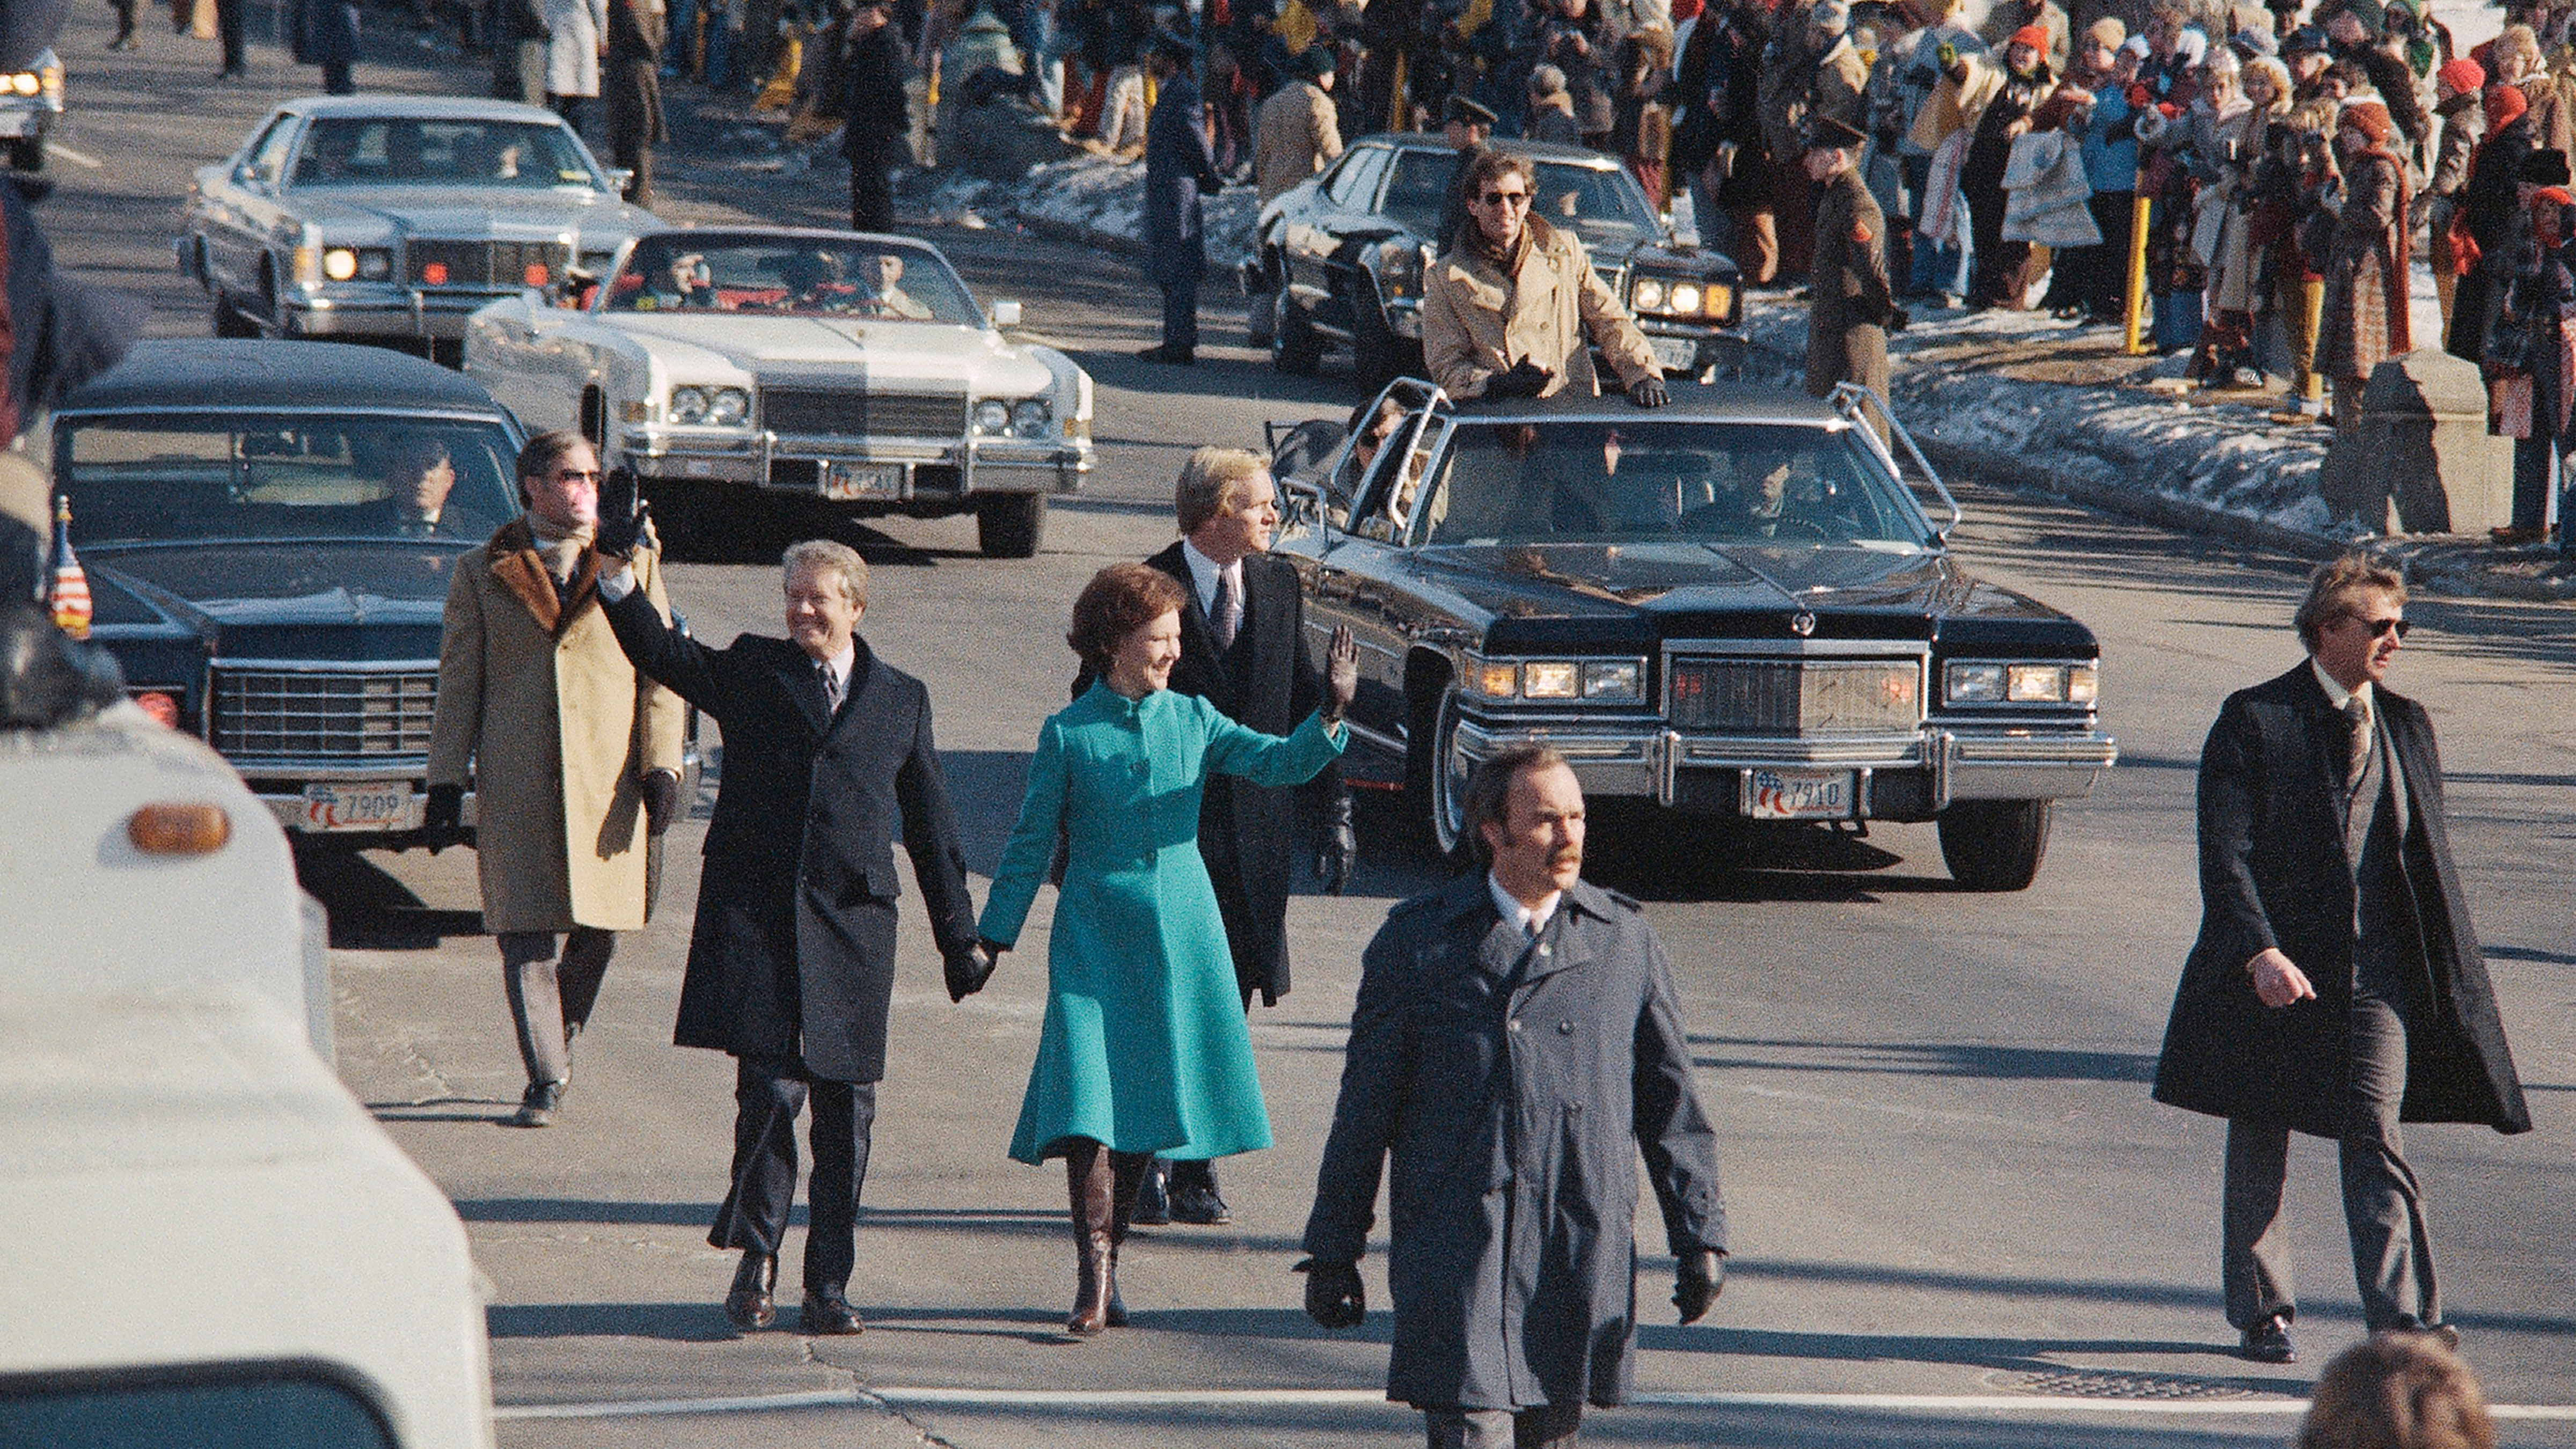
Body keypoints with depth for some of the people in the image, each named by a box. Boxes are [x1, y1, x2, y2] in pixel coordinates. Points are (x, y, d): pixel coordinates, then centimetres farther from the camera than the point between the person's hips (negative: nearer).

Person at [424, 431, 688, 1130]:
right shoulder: (482, 574, 8)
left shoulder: (634, 566, 10)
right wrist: (446, 780, 2)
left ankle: (559, 1036, 30)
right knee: (525, 933, -5)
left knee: (600, 928, 3)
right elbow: (458, 685, 9)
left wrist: (661, 766, -2)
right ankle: (545, 1079, 0)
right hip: (514, 782, -1)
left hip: (607, 778, 1)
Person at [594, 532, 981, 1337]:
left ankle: (829, 1285, 11)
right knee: (769, 1087, -10)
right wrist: (618, 581, -14)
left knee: (845, 1107, 2)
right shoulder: (751, 671, 12)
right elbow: (661, 652, 2)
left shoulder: (902, 699, 13)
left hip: (852, 923, 1)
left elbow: (931, 824, 15)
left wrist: (958, 936, 15)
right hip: (757, 916, -1)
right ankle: (756, 1257, 7)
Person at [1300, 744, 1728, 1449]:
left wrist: (1700, 1235, 9)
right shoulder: (1418, 940, 3)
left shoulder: (1625, 941, 9)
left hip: (1582, 1253, 3)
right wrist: (1333, 1250, 7)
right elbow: (1365, 1108, 6)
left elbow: (1671, 1104, 13)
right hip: (1456, 1248, -2)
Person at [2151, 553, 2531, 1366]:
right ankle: (2262, 1315, 20)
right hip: (2276, 972, -2)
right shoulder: (2254, 722, -4)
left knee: (2377, 1146, -6)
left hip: (2376, 975, 3)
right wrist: (2260, 952, -23)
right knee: (2259, 1151, 8)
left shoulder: (2405, 727, 11)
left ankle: (2403, 1320, -12)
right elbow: (2225, 854, -11)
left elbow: (2429, 852, 14)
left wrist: (2451, 973, 9)